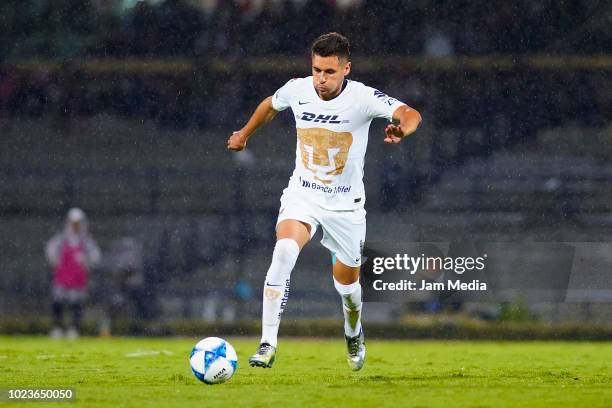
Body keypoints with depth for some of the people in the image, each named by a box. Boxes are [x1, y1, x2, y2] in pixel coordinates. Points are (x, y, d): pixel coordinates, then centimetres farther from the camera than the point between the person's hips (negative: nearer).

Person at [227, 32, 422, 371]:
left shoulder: (363, 98, -18)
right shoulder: (297, 90, -9)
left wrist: (402, 128, -56)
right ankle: (268, 344, -29)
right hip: (302, 194, 1)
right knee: (284, 252, -29)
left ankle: (354, 333, 49)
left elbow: (410, 114, -33)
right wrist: (244, 134, 30)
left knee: (346, 282, 13)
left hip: (345, 203, -1)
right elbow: (271, 104, 16)